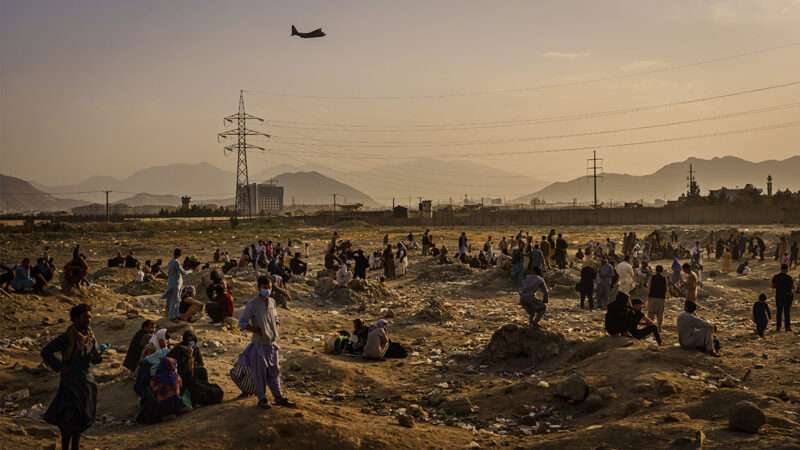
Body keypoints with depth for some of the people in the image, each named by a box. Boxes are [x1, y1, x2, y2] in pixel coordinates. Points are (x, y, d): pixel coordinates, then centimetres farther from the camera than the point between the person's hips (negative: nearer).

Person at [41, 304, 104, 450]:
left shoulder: (90, 336, 4)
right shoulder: (67, 337, -14)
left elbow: (95, 359, 7)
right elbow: (46, 352, -9)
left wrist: (99, 354, -15)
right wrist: (60, 367, -13)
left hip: (87, 381, 6)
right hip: (70, 382, -6)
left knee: (82, 418, 10)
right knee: (69, 419, -7)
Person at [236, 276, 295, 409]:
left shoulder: (272, 302, 6)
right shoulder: (253, 304, -13)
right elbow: (242, 323, -12)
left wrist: (275, 331, 7)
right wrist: (256, 330, -22)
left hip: (272, 343, 6)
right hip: (259, 343, -6)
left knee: (274, 371, 12)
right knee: (260, 372, 4)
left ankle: (279, 397, 19)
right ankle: (262, 399, 15)